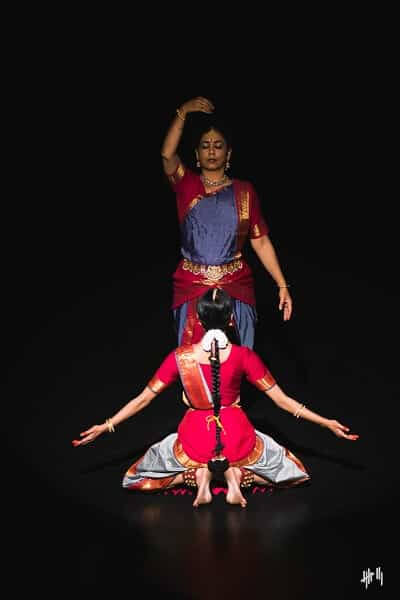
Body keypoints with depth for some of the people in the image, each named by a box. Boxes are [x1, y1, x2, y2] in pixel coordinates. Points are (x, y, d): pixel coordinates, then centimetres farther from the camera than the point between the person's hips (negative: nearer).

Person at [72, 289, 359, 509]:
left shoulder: (180, 357, -11)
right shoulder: (244, 356, -13)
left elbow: (142, 400, -4)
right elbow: (282, 400, -8)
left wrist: (105, 426, 8)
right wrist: (327, 422, 0)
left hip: (195, 441, 0)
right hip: (237, 439, 0)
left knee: (137, 476, 21)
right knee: (292, 471, 23)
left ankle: (200, 475, -4)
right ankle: (236, 474, -4)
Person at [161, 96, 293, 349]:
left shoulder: (244, 191, 2)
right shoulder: (186, 185, 2)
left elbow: (261, 242, 2)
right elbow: (167, 154, -18)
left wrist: (282, 285, -3)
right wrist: (183, 112, -27)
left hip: (235, 287, 0)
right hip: (192, 287, 0)